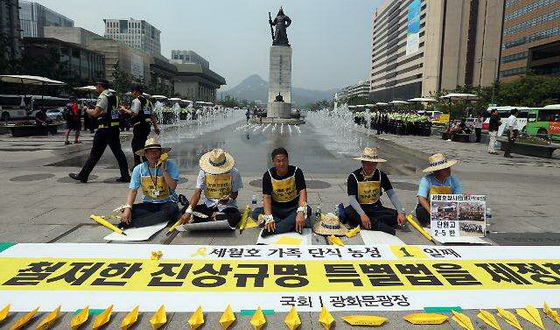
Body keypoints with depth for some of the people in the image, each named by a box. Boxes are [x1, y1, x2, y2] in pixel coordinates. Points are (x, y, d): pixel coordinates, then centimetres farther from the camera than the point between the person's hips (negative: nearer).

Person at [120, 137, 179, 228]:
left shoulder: (170, 165, -9)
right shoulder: (139, 169, -2)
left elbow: (173, 187, -17)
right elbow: (133, 190, -6)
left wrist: (163, 170, -23)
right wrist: (127, 208, -22)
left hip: (166, 203, -2)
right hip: (148, 204, 3)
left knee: (173, 209, -36)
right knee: (127, 210, -21)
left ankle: (133, 224, -28)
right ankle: (162, 218, -19)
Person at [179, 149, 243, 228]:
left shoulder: (234, 173, -10)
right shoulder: (204, 172, -7)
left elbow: (235, 193, 0)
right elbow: (197, 193, -14)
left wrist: (228, 199, -25)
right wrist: (188, 211, -29)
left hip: (227, 206, -2)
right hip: (209, 205, 2)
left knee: (235, 218, -36)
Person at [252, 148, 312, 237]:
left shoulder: (296, 172, -11)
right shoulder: (268, 175, -8)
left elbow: (302, 192, -21)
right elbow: (266, 197, -16)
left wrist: (300, 213, -39)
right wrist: (269, 218, -33)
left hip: (293, 208, -1)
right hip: (276, 209, 1)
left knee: (307, 210, -31)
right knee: (256, 213, -24)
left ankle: (272, 229, -34)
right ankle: (292, 225, -29)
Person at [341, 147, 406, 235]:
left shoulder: (381, 175, 0)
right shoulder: (353, 176, -9)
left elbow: (392, 194, -5)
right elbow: (352, 198, -17)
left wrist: (401, 212, -19)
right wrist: (362, 214, -34)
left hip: (376, 207, 3)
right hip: (360, 207, -3)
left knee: (396, 216, -22)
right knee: (347, 212, -35)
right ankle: (379, 225, -33)